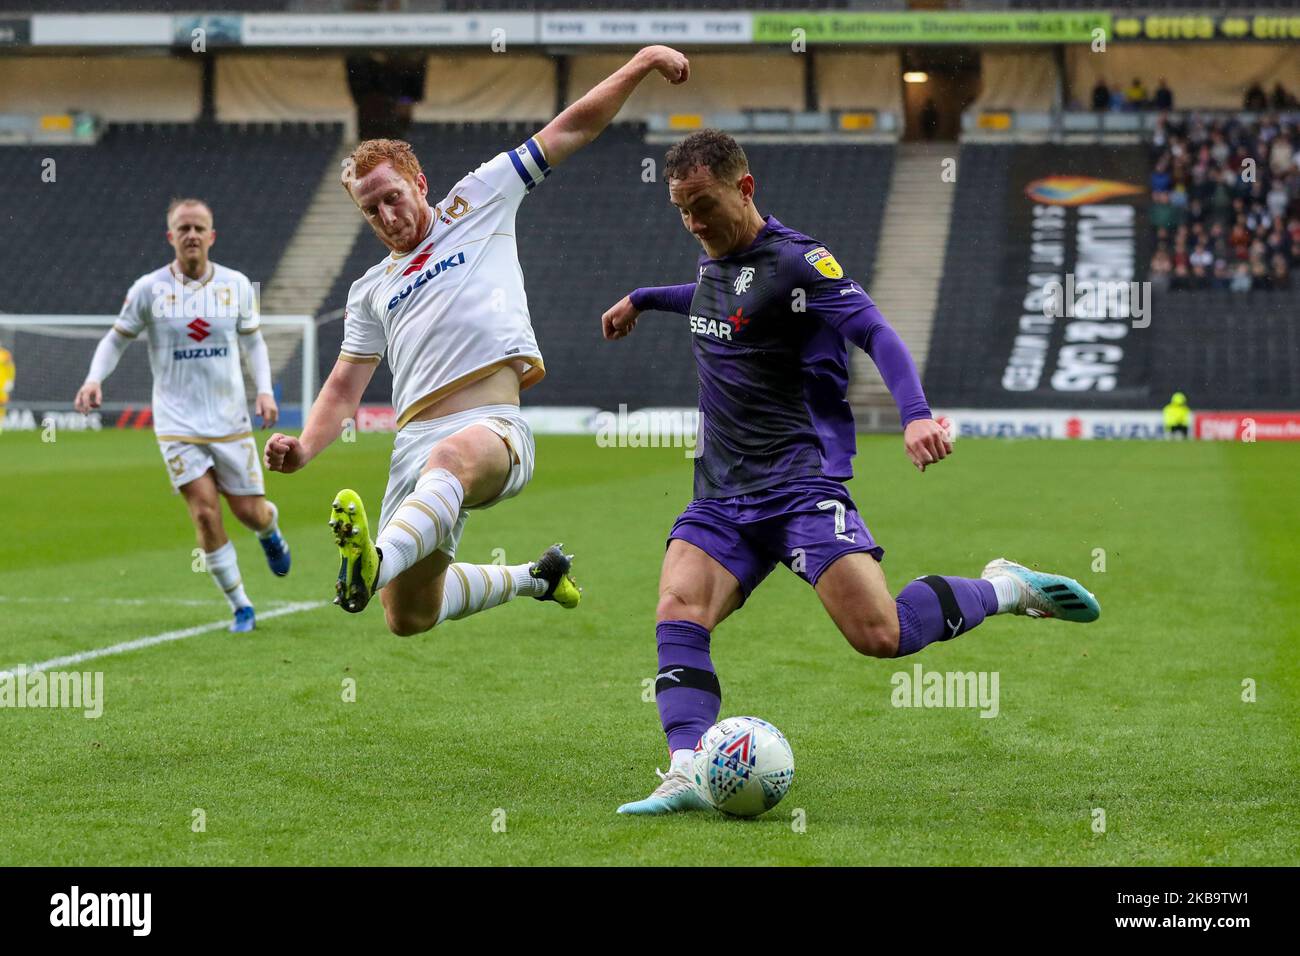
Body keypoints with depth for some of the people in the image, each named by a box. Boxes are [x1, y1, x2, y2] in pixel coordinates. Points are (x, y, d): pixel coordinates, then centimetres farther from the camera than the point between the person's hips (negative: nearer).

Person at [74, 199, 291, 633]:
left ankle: (269, 528, 44)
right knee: (205, 513, -12)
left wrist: (264, 390, -2)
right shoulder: (148, 289, -6)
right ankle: (240, 608, 2)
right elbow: (116, 339, 5)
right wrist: (94, 379, -13)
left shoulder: (236, 285, 0)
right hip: (178, 424, -2)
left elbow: (253, 341, 12)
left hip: (230, 420, 2)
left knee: (249, 512, 4)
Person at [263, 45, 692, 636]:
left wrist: (641, 64, 10)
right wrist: (303, 448, 5)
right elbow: (344, 388, 25)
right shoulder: (371, 290, 27)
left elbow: (572, 129, 17)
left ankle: (375, 565, -70)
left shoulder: (478, 202, 18)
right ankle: (533, 577, 31)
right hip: (415, 441, 6)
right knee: (409, 617, 4)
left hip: (492, 425, -6)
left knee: (450, 458, -42)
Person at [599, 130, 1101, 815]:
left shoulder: (793, 260, -10)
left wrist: (914, 413, -39)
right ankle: (686, 774, -29)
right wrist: (644, 299, 47)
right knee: (677, 611, -19)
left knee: (880, 635, -19)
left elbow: (875, 333, -23)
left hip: (801, 482, -7)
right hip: (723, 495, 7)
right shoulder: (714, 257, 16)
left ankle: (1005, 590, 7)